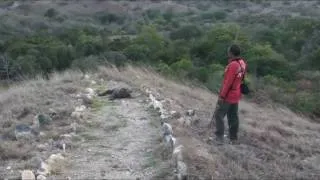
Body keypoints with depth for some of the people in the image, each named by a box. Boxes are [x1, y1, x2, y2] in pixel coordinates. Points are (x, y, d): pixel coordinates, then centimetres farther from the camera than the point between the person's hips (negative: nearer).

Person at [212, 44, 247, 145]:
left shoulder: (233, 65, -22)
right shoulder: (243, 63, 5)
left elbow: (228, 82, -22)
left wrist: (222, 96, -18)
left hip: (228, 96, -9)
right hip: (236, 96, 9)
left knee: (218, 115, 0)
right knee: (233, 117, 14)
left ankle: (219, 138, -1)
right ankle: (234, 139, 20)